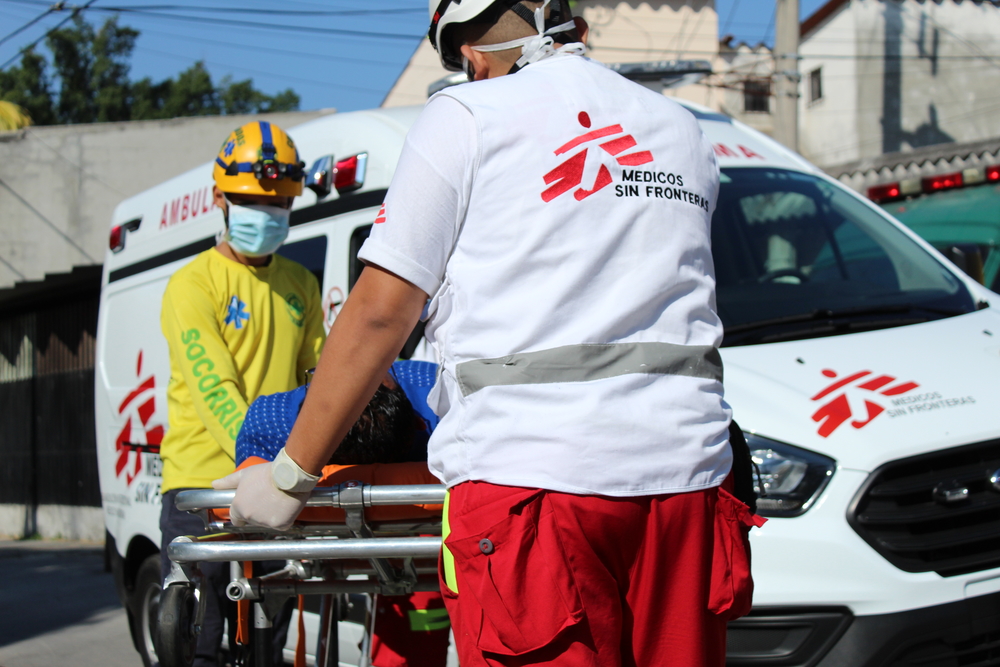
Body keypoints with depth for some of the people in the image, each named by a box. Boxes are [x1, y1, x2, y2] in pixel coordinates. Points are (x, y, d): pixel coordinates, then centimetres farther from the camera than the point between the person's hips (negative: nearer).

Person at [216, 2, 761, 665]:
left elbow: (380, 314, -1)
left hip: (530, 476, -5)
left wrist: (289, 474, 6)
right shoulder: (683, 131, 19)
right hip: (685, 472, 6)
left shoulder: (464, 119, 3)